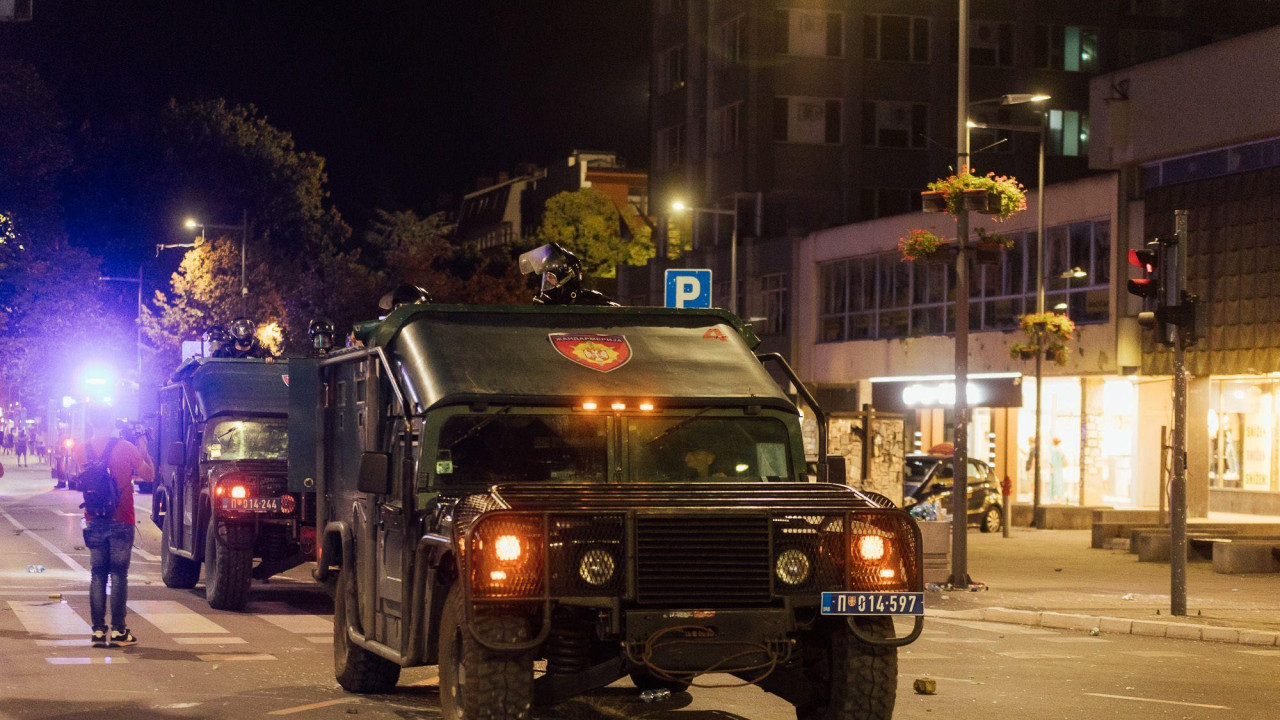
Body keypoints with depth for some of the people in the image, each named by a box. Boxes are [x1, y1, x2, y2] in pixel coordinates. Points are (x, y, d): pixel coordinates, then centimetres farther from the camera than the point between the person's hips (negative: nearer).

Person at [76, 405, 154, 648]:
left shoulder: (81, 450, 0)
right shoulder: (126, 448, -8)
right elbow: (148, 475, 1)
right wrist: (143, 450, 11)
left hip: (94, 521, 3)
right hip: (121, 521, -3)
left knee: (97, 574, 7)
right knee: (119, 574, 1)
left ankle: (98, 631, 3)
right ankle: (118, 631, -1)